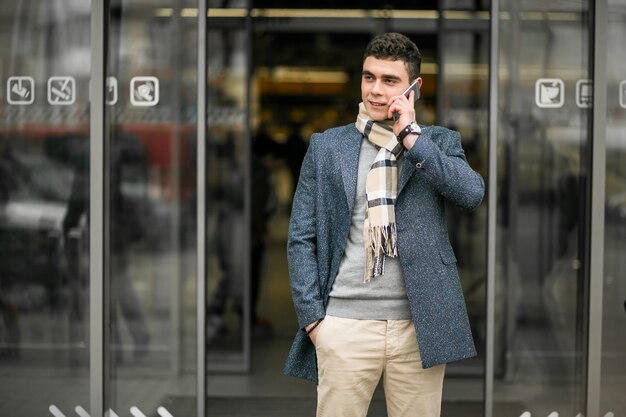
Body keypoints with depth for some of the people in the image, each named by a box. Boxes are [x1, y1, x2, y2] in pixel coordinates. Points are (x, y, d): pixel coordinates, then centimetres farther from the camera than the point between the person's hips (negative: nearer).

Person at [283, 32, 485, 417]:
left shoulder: (440, 142, 9)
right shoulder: (326, 147, 8)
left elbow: (473, 194, -10)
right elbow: (302, 238, 6)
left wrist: (410, 136, -10)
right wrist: (312, 318, -2)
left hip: (420, 325, 0)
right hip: (345, 324, 0)